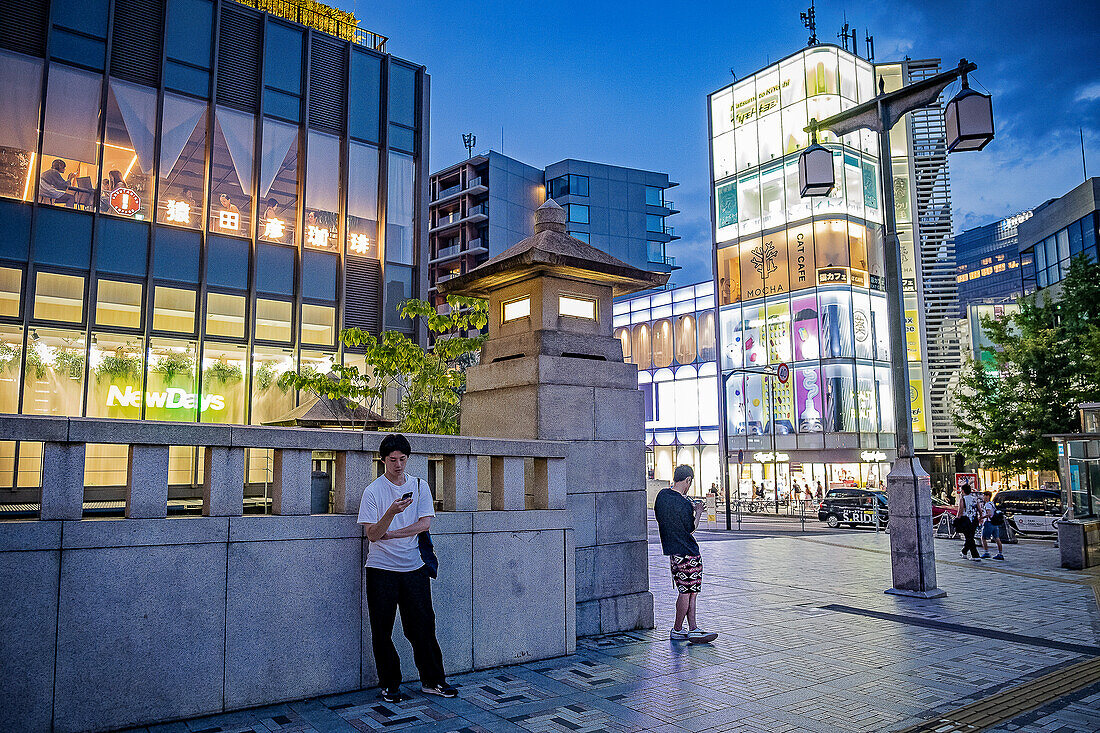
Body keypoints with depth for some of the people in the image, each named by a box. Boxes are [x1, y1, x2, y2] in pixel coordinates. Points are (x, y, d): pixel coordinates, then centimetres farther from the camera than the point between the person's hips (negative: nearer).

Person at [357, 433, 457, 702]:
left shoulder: (419, 486, 5)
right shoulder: (373, 491, -4)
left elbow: (425, 523, -4)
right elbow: (372, 534, -11)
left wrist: (391, 534, -11)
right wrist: (391, 512, -28)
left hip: (414, 567, 2)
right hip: (381, 568, -2)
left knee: (423, 625, 5)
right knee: (382, 630, 4)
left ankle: (432, 680, 18)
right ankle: (389, 684, 19)